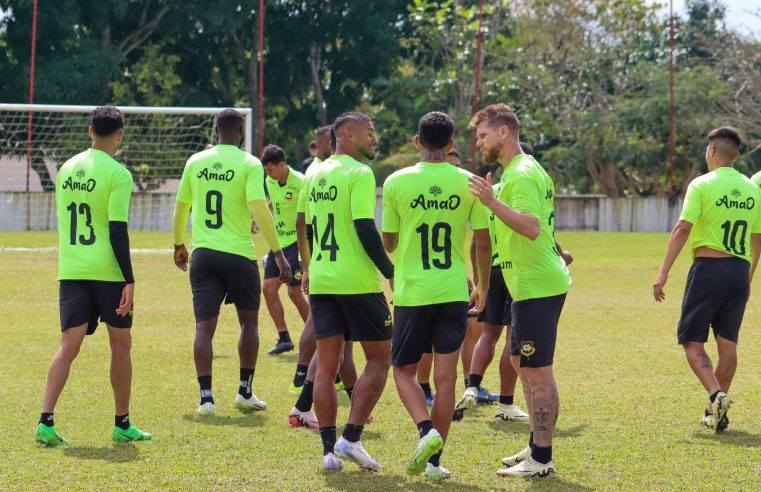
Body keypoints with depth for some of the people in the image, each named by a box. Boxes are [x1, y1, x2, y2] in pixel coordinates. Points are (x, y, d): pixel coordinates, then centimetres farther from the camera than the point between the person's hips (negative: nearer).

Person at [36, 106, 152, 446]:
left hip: (70, 271, 5)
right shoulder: (117, 174, -9)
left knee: (68, 346, 0)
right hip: (108, 271, -5)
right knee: (121, 344, 10)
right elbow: (118, 231, -14)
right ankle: (122, 424, 16)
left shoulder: (67, 168, 9)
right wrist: (129, 281, -13)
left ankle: (46, 421, -14)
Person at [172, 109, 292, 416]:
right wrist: (278, 253, -13)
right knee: (249, 321, 16)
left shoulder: (195, 162, 6)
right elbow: (259, 208, -15)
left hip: (203, 253, 2)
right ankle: (245, 392, 17)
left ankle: (206, 397, -7)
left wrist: (179, 246, 29)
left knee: (204, 326, 2)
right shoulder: (249, 164, -5)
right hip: (239, 253, -2)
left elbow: (181, 207, 14)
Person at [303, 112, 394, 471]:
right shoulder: (360, 174, -10)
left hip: (321, 281, 7)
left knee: (326, 366, 6)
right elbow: (365, 229, -17)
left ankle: (329, 449, 3)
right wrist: (391, 273, -11)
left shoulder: (316, 175, 13)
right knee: (379, 360, 4)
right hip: (358, 282, -7)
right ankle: (350, 438, -5)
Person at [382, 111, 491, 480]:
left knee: (404, 370, 12)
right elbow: (484, 242, 1)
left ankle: (427, 431, -12)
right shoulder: (467, 183, -2)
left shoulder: (397, 182, -5)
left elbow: (388, 243, 4)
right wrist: (484, 287, 16)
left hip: (412, 293, -1)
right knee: (445, 375, 6)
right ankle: (433, 460, 7)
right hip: (454, 293, 1)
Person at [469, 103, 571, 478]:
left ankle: (542, 459, -4)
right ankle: (537, 447, 26)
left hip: (536, 286, -11)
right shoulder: (524, 170, 17)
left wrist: (492, 202, -33)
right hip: (533, 285, 11)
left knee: (537, 371, -7)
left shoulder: (521, 175, -16)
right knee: (522, 363, 18)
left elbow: (532, 227, -29)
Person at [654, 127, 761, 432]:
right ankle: (717, 412, 14)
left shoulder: (702, 185, -7)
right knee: (727, 343, 11)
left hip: (709, 267, -5)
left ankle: (716, 394, -19)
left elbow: (682, 229, -14)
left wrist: (663, 273, -13)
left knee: (692, 341, 2)